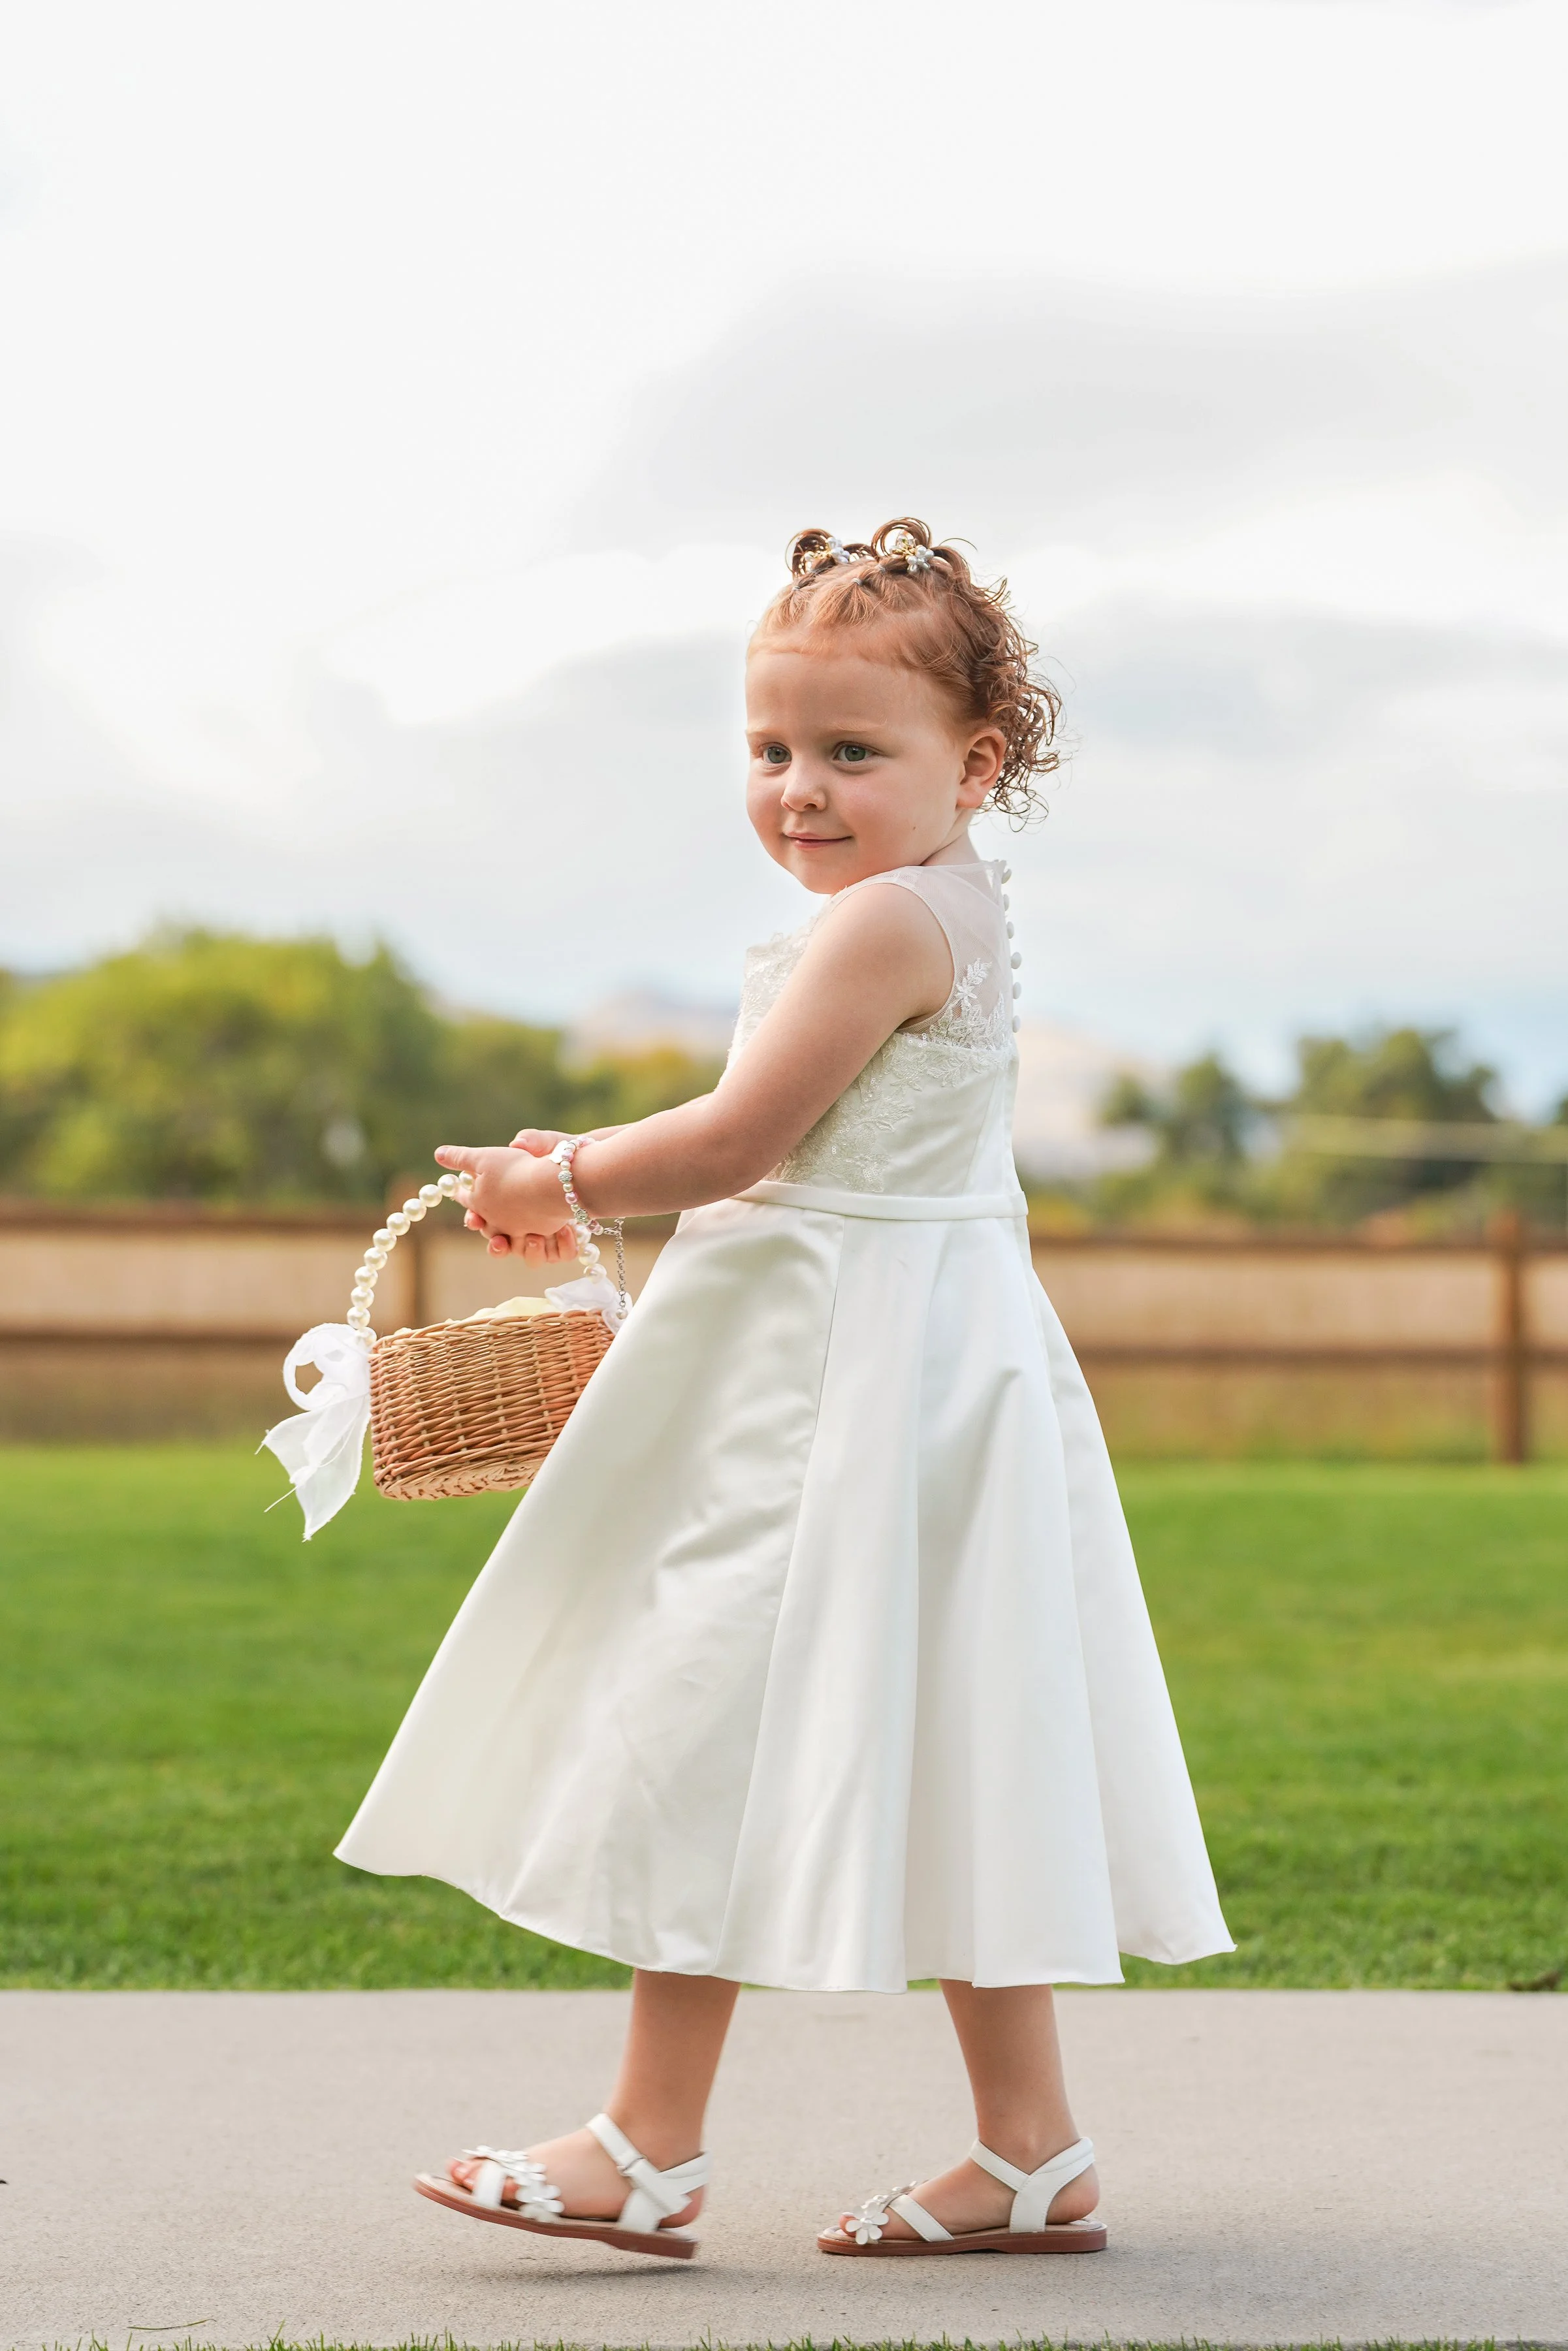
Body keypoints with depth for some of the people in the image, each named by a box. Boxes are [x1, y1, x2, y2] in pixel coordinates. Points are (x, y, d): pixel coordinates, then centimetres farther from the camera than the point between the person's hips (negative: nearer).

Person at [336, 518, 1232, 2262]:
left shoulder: (885, 922, -17)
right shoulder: (953, 912, 15)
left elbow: (738, 1143, -19)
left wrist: (559, 1183, -3)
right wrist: (598, 1174, 18)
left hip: (837, 1380, -10)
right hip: (939, 1342, 10)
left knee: (719, 1723, -4)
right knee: (939, 1757, 11)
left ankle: (650, 2148, 2)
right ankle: (1031, 2155, 15)